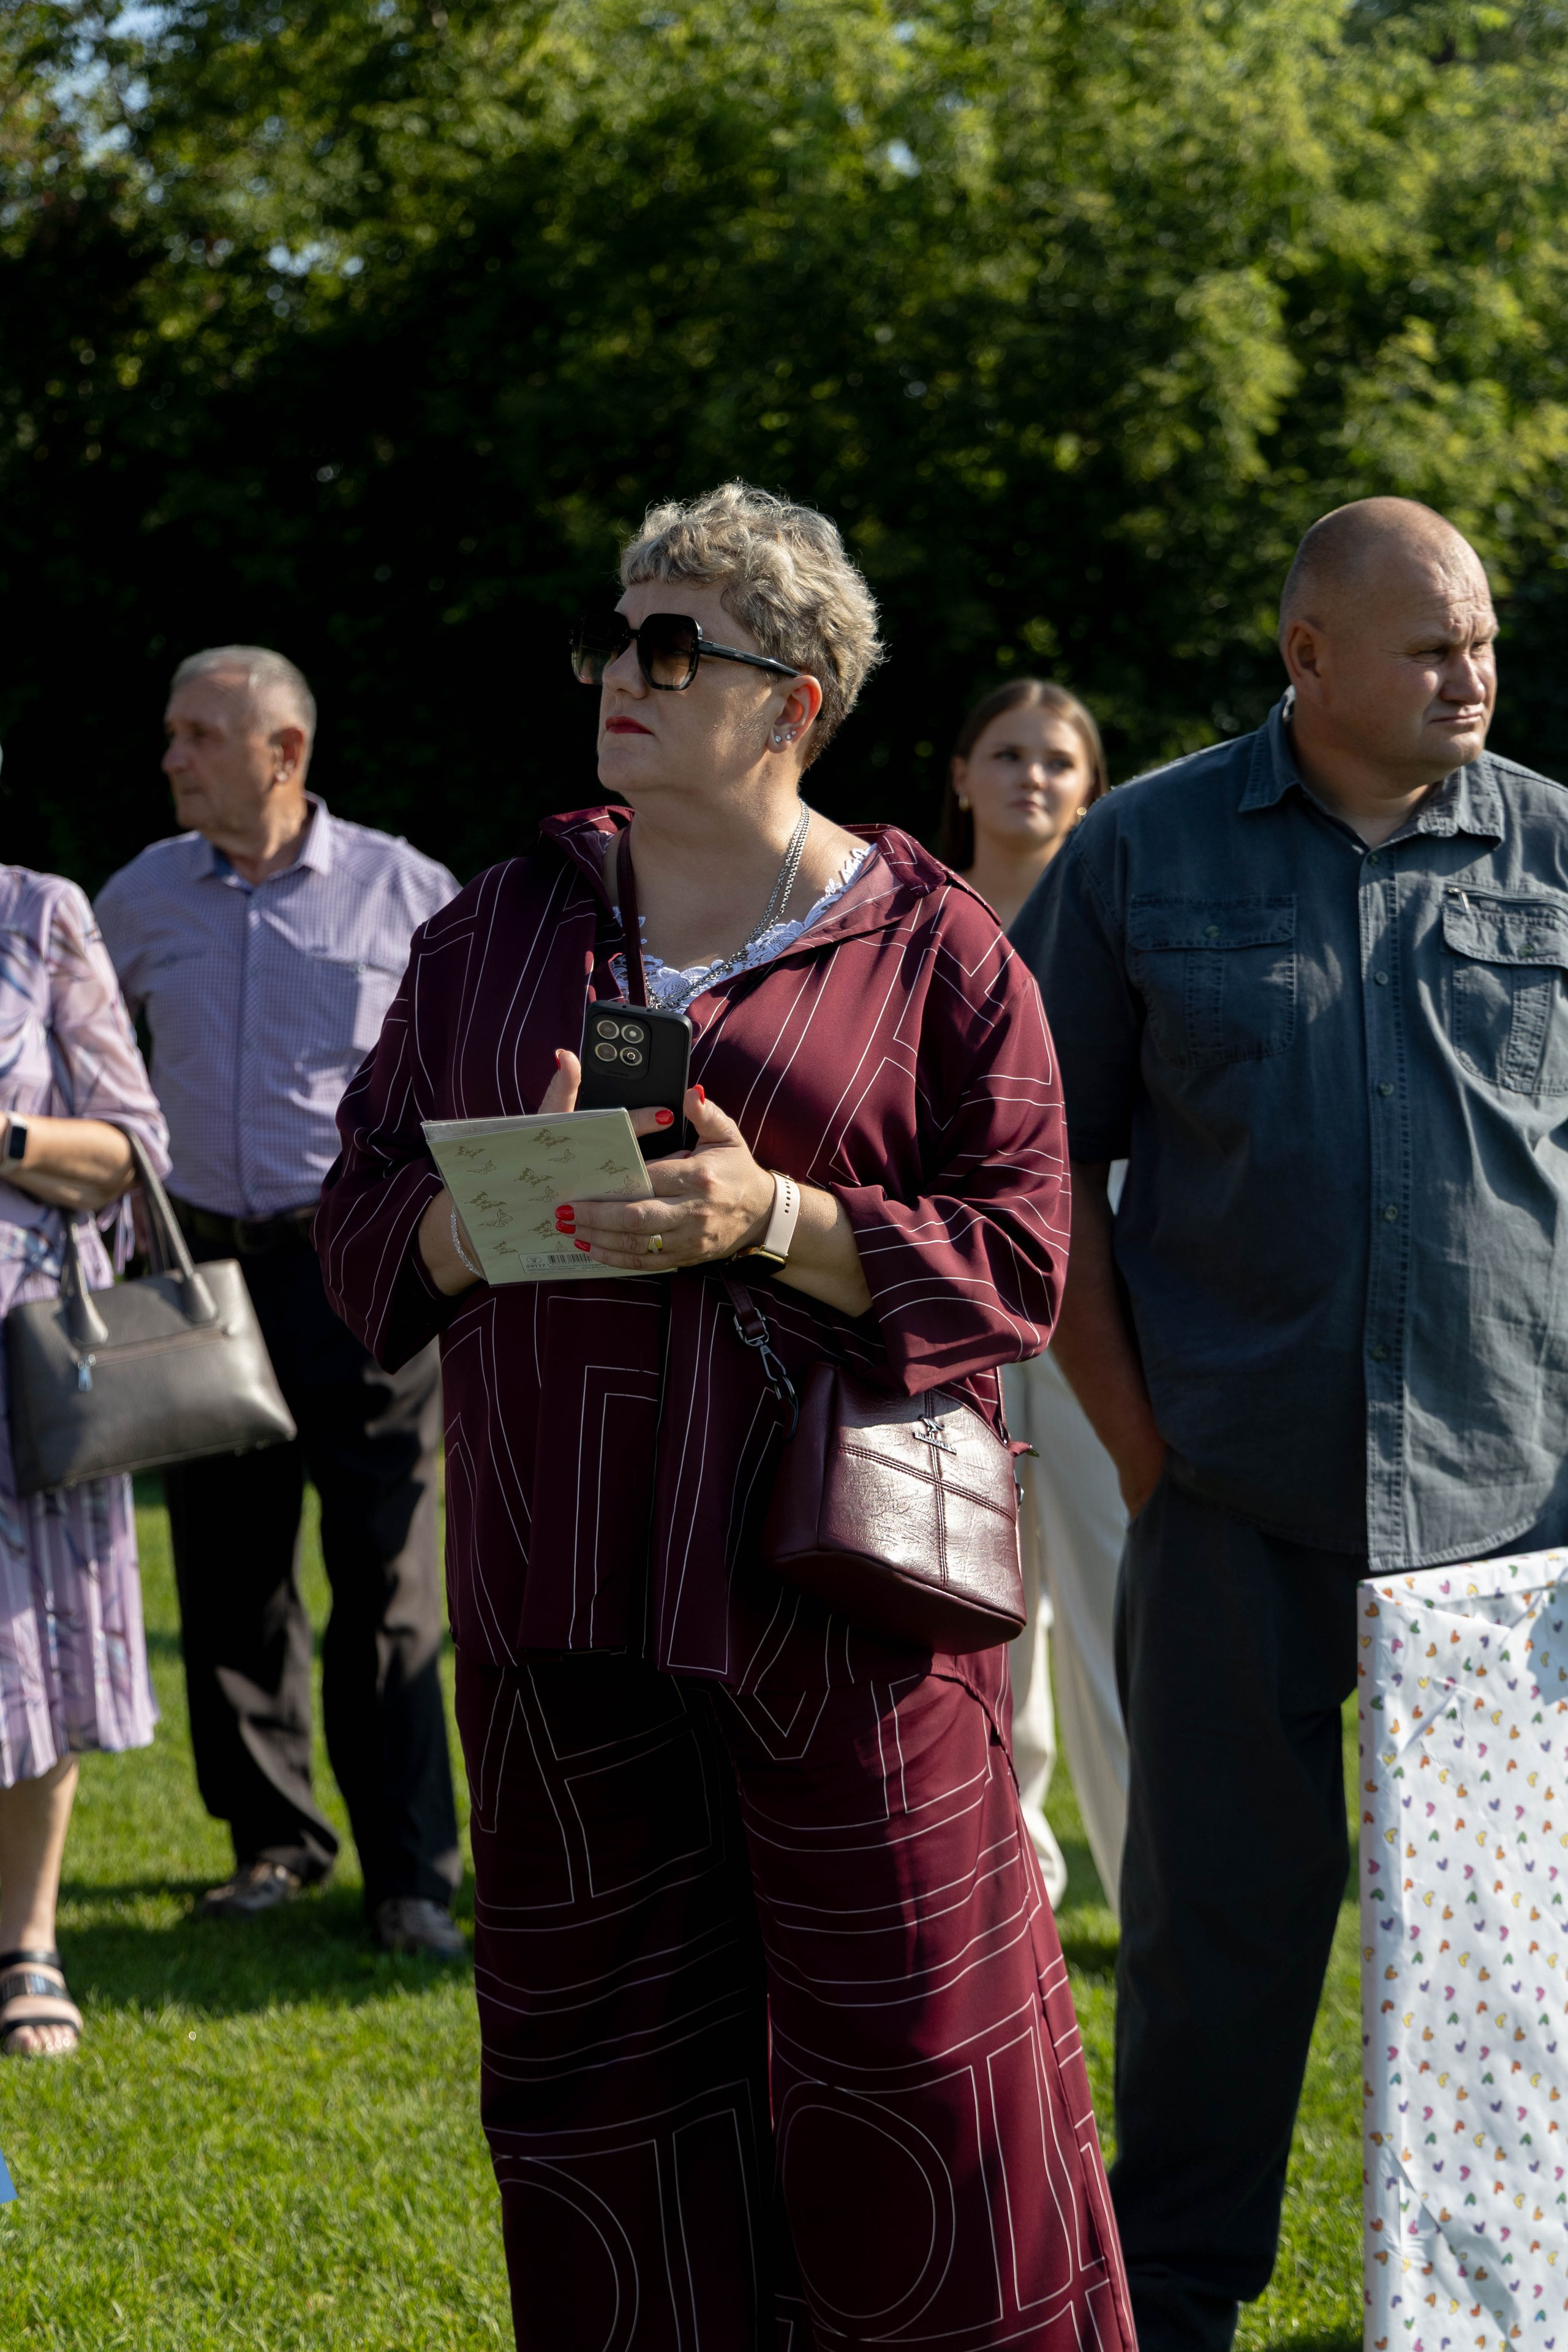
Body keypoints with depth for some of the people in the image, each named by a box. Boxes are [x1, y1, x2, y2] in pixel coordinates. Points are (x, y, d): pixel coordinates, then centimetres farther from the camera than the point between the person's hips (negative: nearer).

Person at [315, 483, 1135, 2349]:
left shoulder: (930, 952, 1)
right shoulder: (495, 932, 13)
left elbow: (1016, 1262, -4)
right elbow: (362, 1218, 11)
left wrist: (776, 1221, -18)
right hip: (561, 1592, 4)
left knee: (909, 2042, -2)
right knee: (604, 2053, 8)